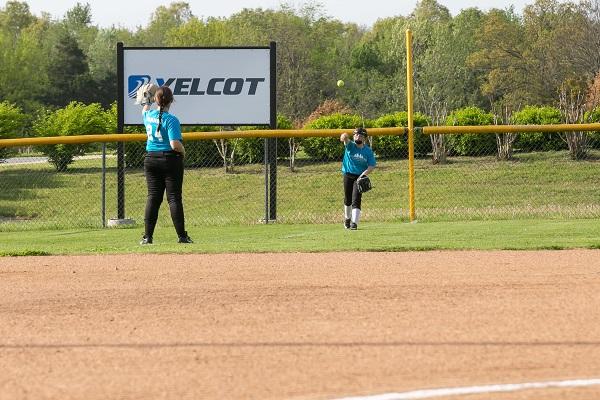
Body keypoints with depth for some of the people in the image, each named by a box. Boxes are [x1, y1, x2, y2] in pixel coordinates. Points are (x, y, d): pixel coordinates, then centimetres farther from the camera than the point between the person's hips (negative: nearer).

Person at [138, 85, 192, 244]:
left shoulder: (149, 116, 2)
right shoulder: (171, 119, -15)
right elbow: (175, 144, -22)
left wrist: (147, 97, 46)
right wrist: (183, 151, -1)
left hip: (150, 160, 5)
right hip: (170, 159, -5)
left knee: (153, 197, 7)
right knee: (174, 197, -1)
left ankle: (147, 236, 3)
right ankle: (182, 236, 1)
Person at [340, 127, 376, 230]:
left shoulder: (368, 151, -3)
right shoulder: (350, 146, -5)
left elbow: (371, 166, -5)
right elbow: (346, 140, -29)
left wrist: (363, 175, -22)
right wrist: (344, 137, -55)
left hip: (360, 176, -1)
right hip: (348, 175, 1)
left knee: (356, 200, -13)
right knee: (348, 200, 15)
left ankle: (354, 223, -18)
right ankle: (347, 218, 38)